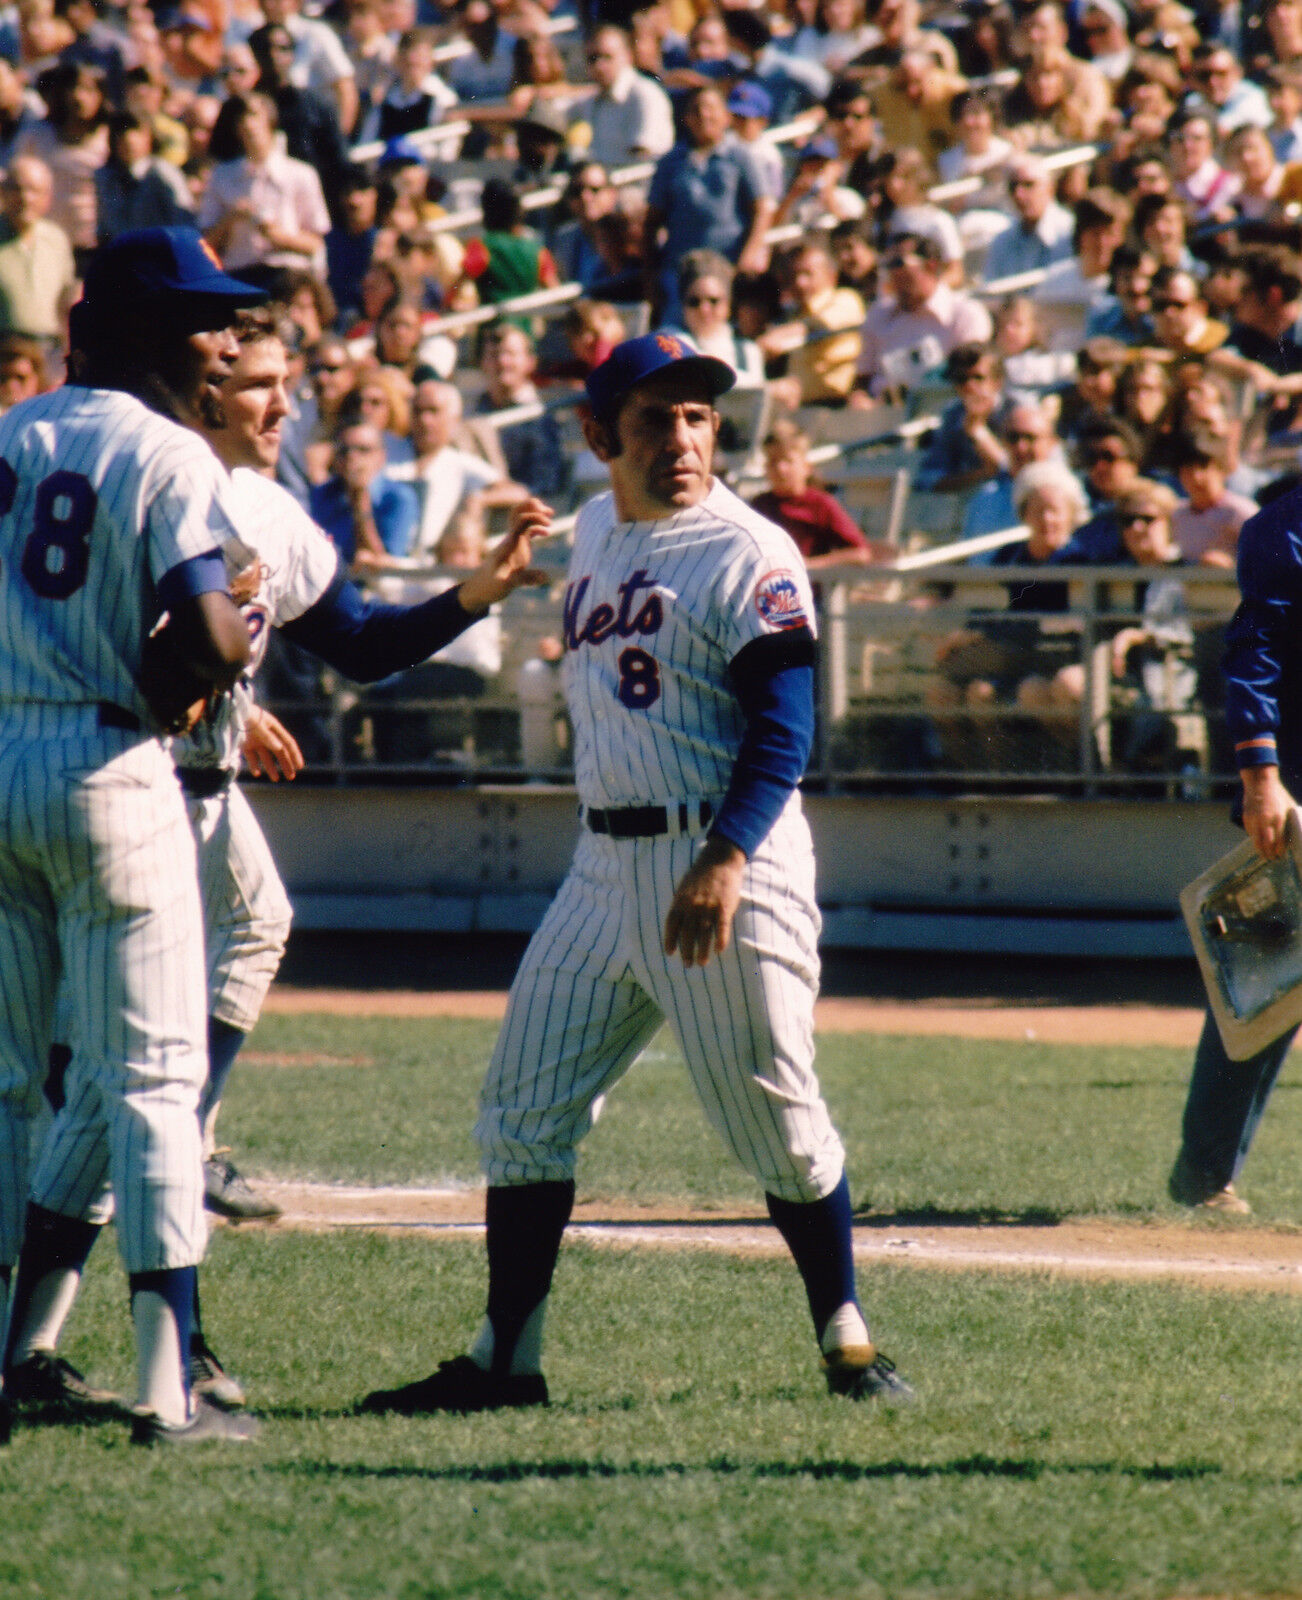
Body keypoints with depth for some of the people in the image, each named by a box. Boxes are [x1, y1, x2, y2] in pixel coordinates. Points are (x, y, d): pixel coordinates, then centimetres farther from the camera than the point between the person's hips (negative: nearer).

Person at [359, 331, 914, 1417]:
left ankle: (846, 1340, 12)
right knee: (522, 1111, 5)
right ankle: (508, 1359, 10)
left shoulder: (751, 559, -11)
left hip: (725, 864, -8)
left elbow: (784, 735, -17)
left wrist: (727, 861, -28)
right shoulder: (596, 530, 13)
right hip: (606, 867, 8)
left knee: (776, 1120, -3)